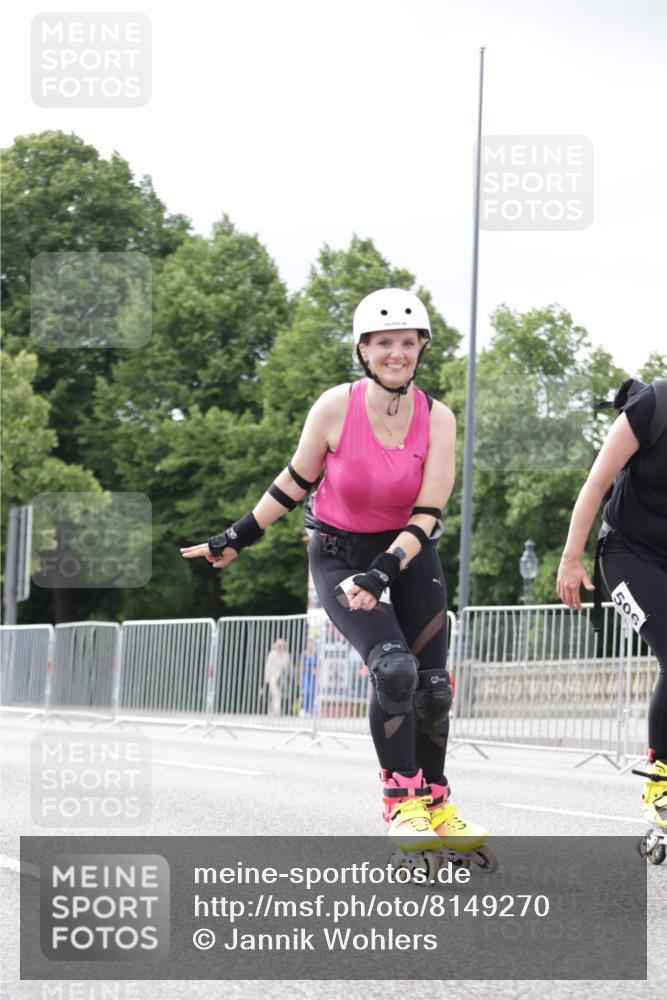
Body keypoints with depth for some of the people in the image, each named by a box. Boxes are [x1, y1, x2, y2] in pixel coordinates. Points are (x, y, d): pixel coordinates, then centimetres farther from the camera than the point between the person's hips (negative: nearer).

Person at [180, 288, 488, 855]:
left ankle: (436, 807, 17)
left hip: (409, 555, 3)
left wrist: (381, 574, -26)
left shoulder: (437, 419, -12)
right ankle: (400, 804, -13)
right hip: (340, 555, -3)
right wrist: (235, 540, 4)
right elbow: (295, 483, -2)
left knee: (432, 687, -2)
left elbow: (427, 516, -14)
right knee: (394, 669, -24)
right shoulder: (336, 408, -17)